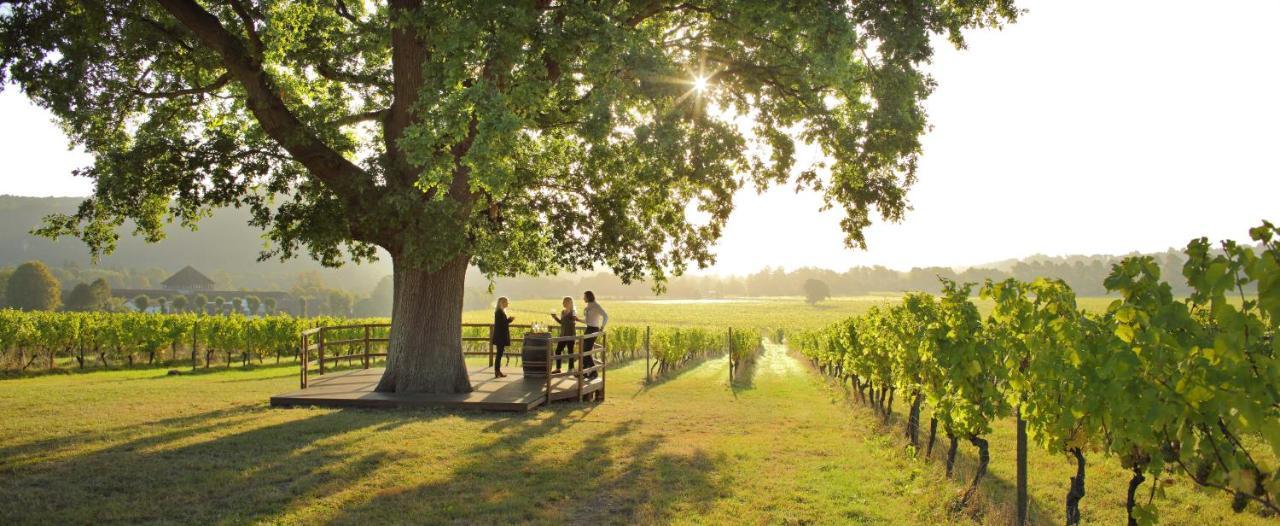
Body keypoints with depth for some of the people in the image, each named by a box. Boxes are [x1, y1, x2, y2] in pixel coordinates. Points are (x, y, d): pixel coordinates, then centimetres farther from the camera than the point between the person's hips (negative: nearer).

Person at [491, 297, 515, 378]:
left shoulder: (501, 311, 15)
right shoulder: (499, 312, -15)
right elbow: (500, 324, -21)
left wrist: (509, 319, 7)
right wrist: (510, 320, -14)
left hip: (501, 336, 10)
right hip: (500, 337, -10)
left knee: (500, 353, 12)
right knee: (499, 353, -6)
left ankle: (498, 371, 16)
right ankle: (497, 372, -2)